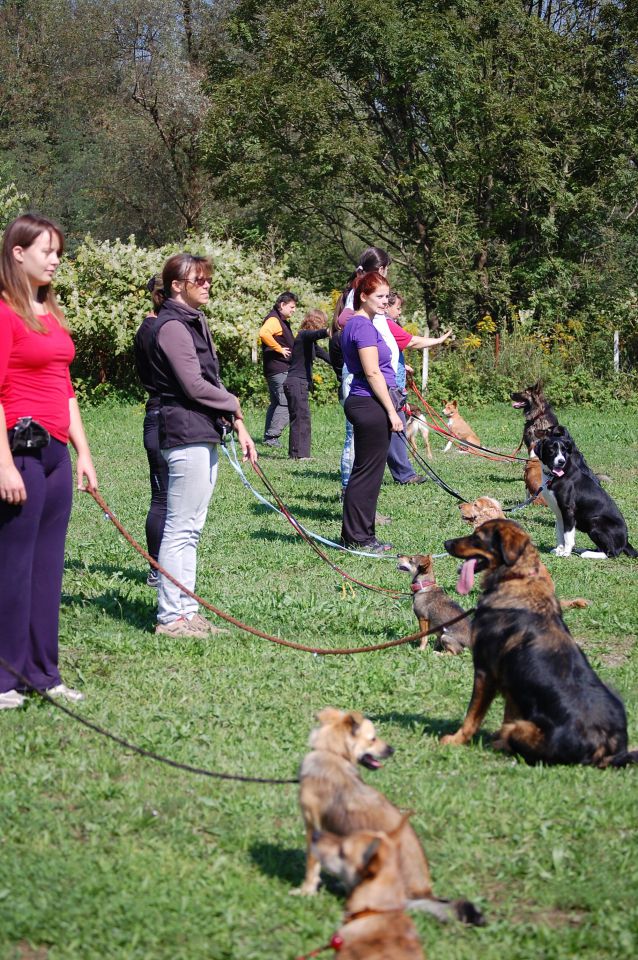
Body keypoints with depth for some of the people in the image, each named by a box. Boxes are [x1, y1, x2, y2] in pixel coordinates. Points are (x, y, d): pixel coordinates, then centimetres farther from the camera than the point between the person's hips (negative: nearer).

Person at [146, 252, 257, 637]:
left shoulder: (195, 322, 18)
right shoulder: (172, 326, -12)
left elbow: (212, 380, 19)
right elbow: (194, 386, -17)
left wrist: (239, 428, 13)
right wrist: (234, 405, -1)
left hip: (204, 435, 10)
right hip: (186, 434, -10)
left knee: (190, 529, 12)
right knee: (180, 529, -7)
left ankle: (186, 609, 18)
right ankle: (171, 616, -3)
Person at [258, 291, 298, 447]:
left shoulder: (282, 321, 20)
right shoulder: (274, 320, -12)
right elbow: (264, 334, -32)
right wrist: (279, 349, -24)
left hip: (279, 369, 11)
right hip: (279, 369, -11)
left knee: (276, 403, 13)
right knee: (286, 403, -13)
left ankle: (269, 437, 16)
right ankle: (272, 436, -14)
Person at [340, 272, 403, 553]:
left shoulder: (354, 324, 17)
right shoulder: (364, 326, -14)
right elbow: (372, 373, -18)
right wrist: (392, 411, -16)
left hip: (361, 403, 10)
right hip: (371, 404, -10)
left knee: (366, 472, 13)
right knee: (367, 472, -5)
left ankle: (356, 535, 18)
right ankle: (357, 537, 0)